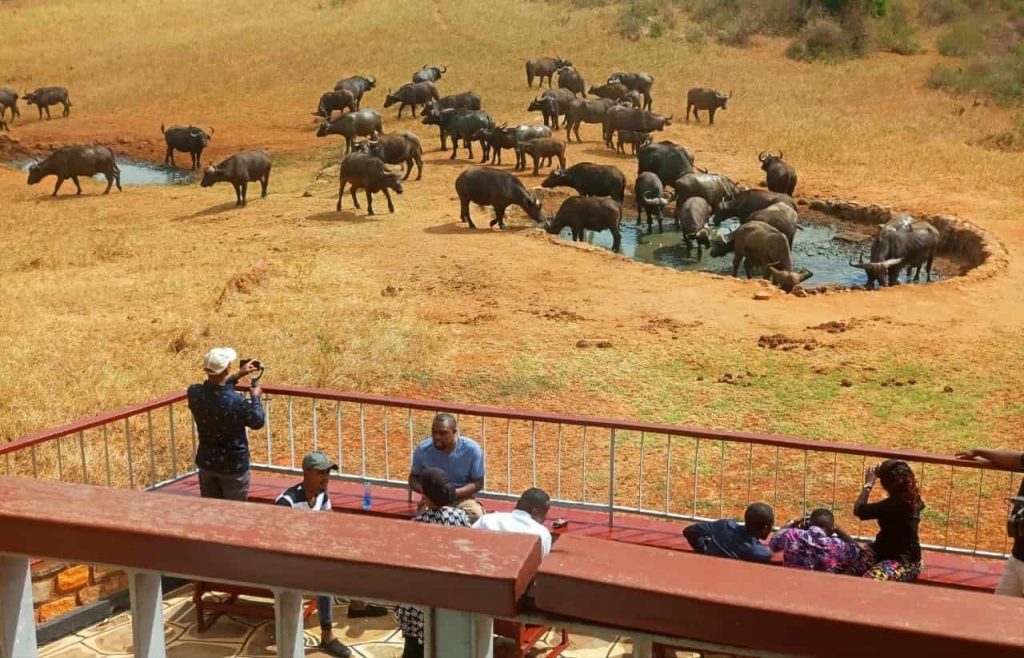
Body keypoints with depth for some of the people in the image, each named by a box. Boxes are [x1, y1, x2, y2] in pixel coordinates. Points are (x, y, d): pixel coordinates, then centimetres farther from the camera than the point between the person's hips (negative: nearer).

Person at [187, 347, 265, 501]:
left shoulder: (194, 393, -15)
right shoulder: (236, 401, -30)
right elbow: (257, 422, -11)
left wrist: (237, 376, 12)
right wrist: (255, 397, 4)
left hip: (206, 462, 5)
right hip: (234, 465, -5)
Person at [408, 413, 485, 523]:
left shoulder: (471, 449, -15)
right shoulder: (423, 449, -10)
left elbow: (478, 483, -9)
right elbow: (413, 478, 4)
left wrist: (453, 493, -25)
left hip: (462, 497, 0)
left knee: (476, 516, -32)